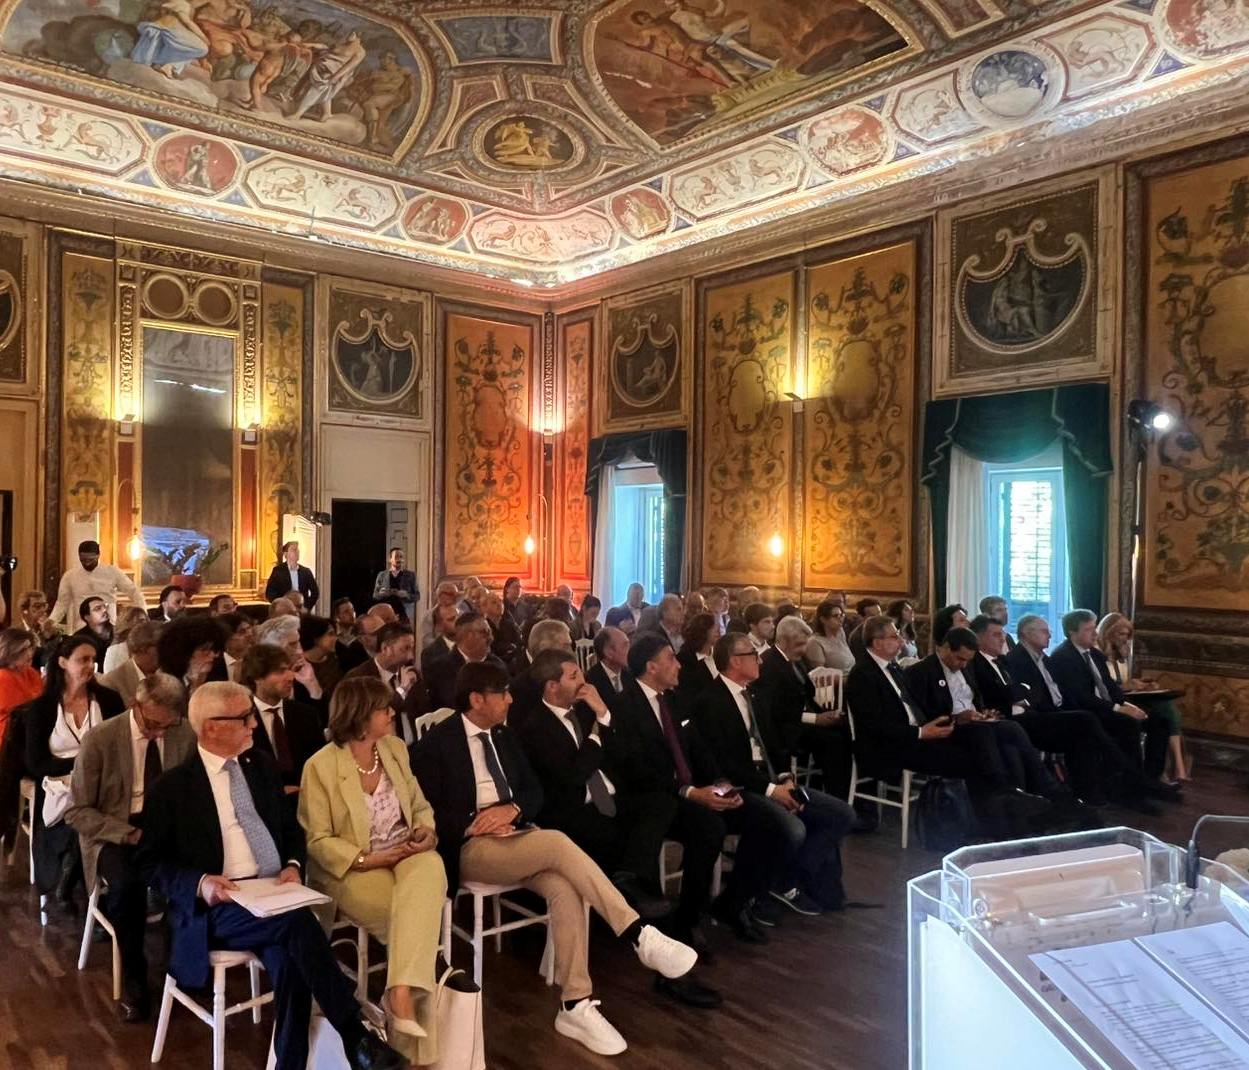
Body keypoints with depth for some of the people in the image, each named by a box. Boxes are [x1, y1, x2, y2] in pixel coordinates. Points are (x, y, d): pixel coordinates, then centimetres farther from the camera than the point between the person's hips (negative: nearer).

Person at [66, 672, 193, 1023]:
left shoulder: (187, 737, -2)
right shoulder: (99, 739, -10)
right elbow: (77, 811, -8)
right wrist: (130, 834, -21)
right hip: (115, 833, -2)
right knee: (127, 885, -35)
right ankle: (134, 979, -10)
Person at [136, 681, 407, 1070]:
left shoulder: (261, 766, 12)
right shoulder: (170, 788, -2)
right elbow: (150, 864, 1)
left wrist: (293, 865, -2)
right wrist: (200, 883, -18)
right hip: (216, 909, -4)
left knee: (289, 959, -30)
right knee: (298, 922, -33)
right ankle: (355, 1036, -25)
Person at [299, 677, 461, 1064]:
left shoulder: (395, 748, 6)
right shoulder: (321, 765, -10)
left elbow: (420, 806, 14)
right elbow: (318, 841, -9)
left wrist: (426, 832, -8)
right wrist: (370, 859, -19)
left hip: (406, 857, 4)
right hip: (351, 870, -4)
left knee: (429, 869, -33)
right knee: (416, 914, -30)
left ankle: (403, 991, -38)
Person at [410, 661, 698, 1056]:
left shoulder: (503, 735, 15)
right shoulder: (435, 744, -5)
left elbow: (534, 789, 14)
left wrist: (512, 808, -8)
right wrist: (470, 826, -20)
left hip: (515, 836, 6)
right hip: (470, 849, -6)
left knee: (565, 889, -25)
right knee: (557, 842, -31)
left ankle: (576, 1006, -18)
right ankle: (640, 935, -29)